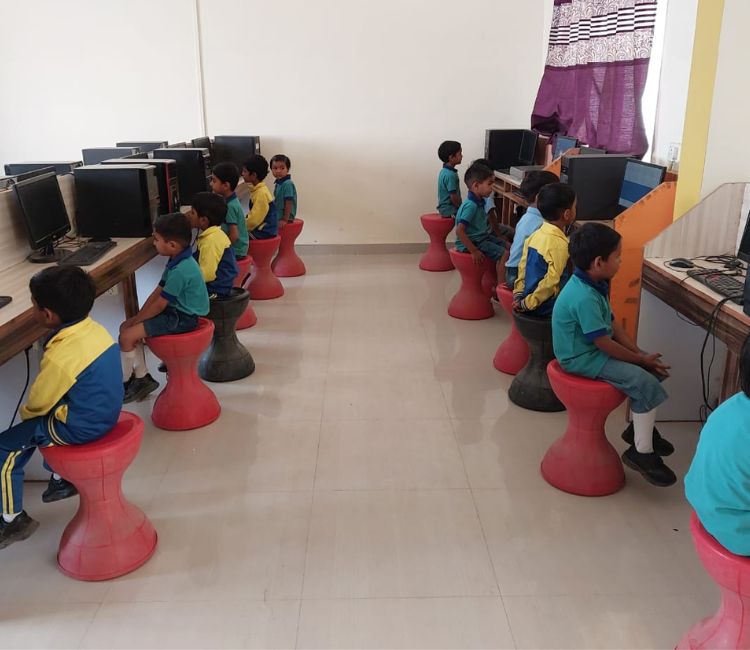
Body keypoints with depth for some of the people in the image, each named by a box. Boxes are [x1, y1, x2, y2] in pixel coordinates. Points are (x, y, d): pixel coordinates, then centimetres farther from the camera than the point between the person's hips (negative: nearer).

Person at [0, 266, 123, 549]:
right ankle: (61, 479, 46)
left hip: (82, 428, -8)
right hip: (105, 413, 8)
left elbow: (38, 404, -13)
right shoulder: (94, 328, -7)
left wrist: (23, 412, 10)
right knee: (35, 425, 32)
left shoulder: (60, 358, -31)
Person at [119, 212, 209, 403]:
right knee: (126, 327, 9)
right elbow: (157, 292, 8)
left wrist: (137, 320, -7)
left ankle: (126, 383, 8)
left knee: (127, 336, -14)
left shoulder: (181, 270, -27)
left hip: (183, 319, -10)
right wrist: (137, 318, 4)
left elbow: (160, 304, -20)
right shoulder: (177, 261, 4)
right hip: (176, 311, 10)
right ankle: (142, 377, 14)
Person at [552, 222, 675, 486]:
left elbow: (613, 323, 7)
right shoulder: (584, 298, -29)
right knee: (644, 382, -20)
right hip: (583, 359, -10)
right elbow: (604, 343, -25)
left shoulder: (594, 285, 3)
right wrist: (640, 359, -13)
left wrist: (640, 352, -2)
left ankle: (640, 427, 23)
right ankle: (641, 452, -7)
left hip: (595, 350, 10)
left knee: (656, 367, 9)